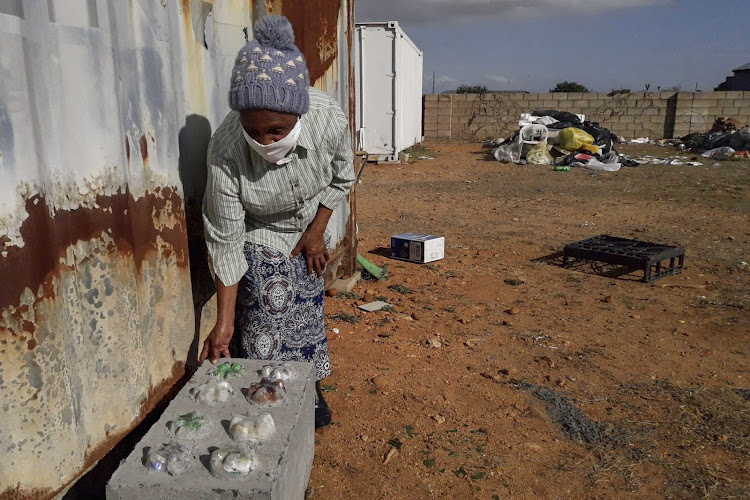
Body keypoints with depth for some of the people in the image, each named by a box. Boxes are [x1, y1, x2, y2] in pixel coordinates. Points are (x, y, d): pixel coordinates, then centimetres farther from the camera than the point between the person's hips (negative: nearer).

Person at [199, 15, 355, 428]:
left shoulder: (329, 120, -33)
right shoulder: (225, 150, -37)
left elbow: (341, 178, -8)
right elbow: (226, 241, -27)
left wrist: (316, 232, -9)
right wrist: (223, 324, -24)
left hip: (309, 229, 3)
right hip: (260, 239, -2)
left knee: (308, 312, 11)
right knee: (265, 323, -8)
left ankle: (309, 388, 35)